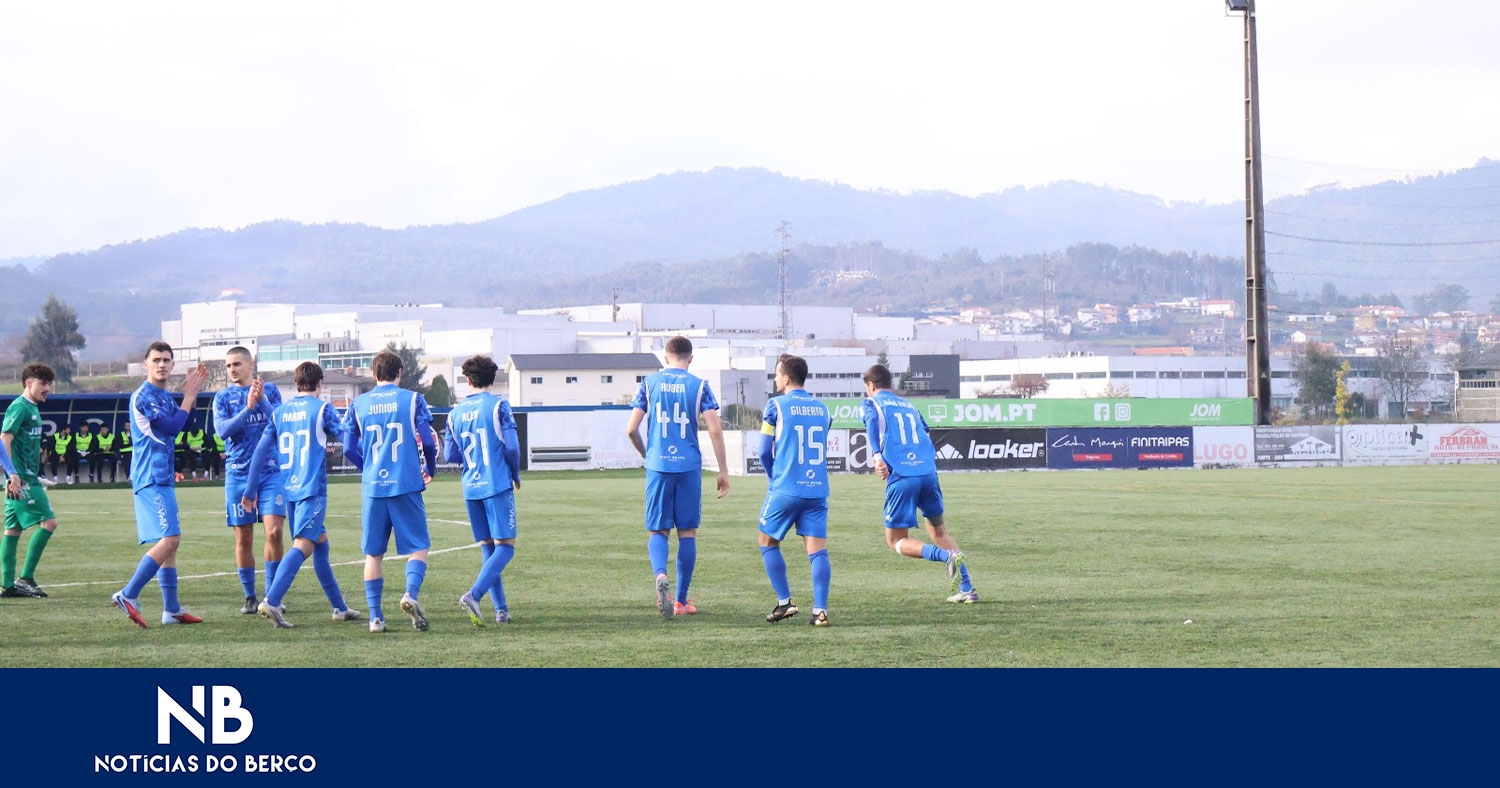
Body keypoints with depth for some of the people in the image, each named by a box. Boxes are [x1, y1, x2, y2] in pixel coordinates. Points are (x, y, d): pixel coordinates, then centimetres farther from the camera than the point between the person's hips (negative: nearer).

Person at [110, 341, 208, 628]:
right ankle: (128, 595, -17)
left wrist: (190, 393, 11)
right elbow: (172, 427, -17)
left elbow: (184, 424, 21)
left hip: (163, 478, 10)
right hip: (151, 478, -10)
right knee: (169, 538, -18)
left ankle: (171, 610, 13)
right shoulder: (143, 396, -12)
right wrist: (189, 395, -8)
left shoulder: (165, 396, 17)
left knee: (170, 541, 10)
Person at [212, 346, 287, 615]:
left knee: (274, 532, -11)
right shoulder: (223, 398, 7)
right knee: (243, 539, 2)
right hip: (238, 474, 1)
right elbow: (222, 430, -8)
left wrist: (261, 401, -20)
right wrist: (248, 408, -19)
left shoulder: (270, 390, 8)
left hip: (270, 471, -1)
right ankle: (250, 597, 11)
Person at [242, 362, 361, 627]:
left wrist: (249, 491, 14)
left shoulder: (279, 413, 13)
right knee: (303, 545, -14)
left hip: (288, 489, 7)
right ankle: (271, 601, -30)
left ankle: (339, 607, 22)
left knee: (321, 542, 17)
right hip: (312, 488, -7)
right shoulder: (321, 409, -2)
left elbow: (261, 451, 11)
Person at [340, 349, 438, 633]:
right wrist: (430, 469, 17)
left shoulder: (358, 404, 7)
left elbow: (349, 449, 8)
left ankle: (375, 616, 4)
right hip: (407, 485, -2)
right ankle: (411, 593, -21)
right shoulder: (412, 399, 1)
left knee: (373, 553, 9)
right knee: (419, 546, 4)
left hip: (373, 487, 2)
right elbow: (428, 441, -2)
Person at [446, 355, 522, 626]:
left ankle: (501, 609, 8)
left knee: (488, 549, 13)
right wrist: (516, 475, 8)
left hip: (471, 489, 5)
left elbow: (450, 455, 9)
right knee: (505, 547, -5)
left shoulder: (455, 413, 8)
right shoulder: (498, 405, -5)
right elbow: (511, 446, -9)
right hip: (498, 485, -5)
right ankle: (474, 594, -25)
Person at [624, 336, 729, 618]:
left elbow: (631, 429, 2)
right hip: (689, 467, 0)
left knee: (657, 531, 5)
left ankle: (660, 575, -26)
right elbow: (715, 430, -6)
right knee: (687, 532, 9)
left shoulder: (649, 383, 4)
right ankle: (681, 600, 11)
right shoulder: (699, 386, 1)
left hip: (658, 466, 0)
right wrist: (723, 470, 2)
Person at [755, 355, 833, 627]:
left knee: (768, 543, 14)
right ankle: (820, 609, -10)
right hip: (818, 490, 4)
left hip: (785, 490, -4)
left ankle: (785, 602, 9)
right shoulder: (822, 409, 11)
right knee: (818, 550, 0)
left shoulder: (776, 406, -3)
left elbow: (765, 453, 2)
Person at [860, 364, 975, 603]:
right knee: (938, 532, 18)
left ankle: (947, 556, -21)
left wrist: (876, 455, -21)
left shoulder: (870, 404, 10)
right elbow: (926, 433, 25)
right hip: (928, 471, 5)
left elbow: (872, 420, -11)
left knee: (896, 541, 4)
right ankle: (966, 589, 7)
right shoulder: (908, 406, 27)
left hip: (901, 476, -5)